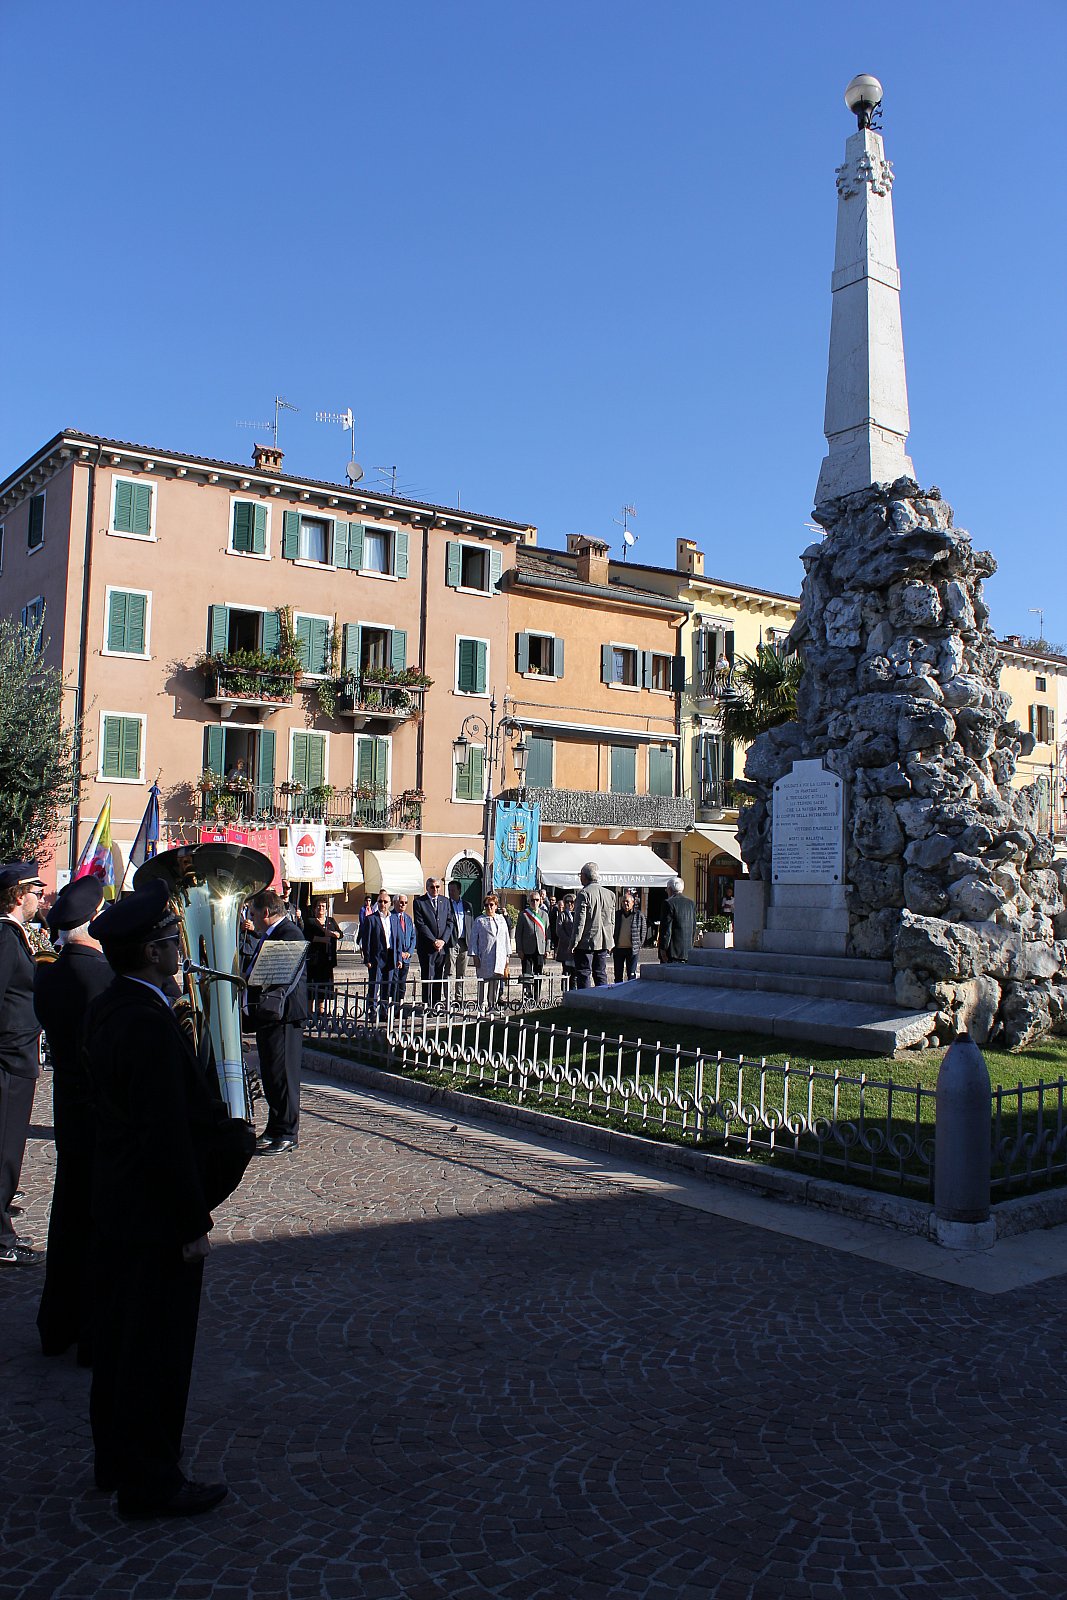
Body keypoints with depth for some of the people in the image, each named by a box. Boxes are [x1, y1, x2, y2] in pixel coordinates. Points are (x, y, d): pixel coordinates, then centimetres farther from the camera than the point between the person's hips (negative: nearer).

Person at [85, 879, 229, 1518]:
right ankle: (151, 1482, 21)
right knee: (159, 1347, 6)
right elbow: (168, 1136, -26)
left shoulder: (108, 1008, 3)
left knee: (119, 1335, 21)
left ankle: (118, 1458, 38)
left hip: (117, 1204, 10)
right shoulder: (150, 1025, -27)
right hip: (157, 1214, -10)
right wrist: (194, 1222, -19)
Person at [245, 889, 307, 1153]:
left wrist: (273, 1000, -30)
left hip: (283, 1016, -10)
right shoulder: (267, 936, 18)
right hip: (267, 1015, 10)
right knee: (270, 1075, 15)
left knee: (282, 1075, -4)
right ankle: (275, 1130, 25)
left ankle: (288, 1135, 4)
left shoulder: (290, 933, -14)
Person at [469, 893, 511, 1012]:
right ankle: (482, 1006, 2)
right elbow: (474, 939, 3)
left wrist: (507, 955, 13)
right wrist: (474, 955, -3)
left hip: (499, 956, 3)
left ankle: (493, 1005, 13)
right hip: (484, 957, -3)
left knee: (496, 981, 4)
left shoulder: (502, 919, 14)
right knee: (483, 981, -4)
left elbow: (506, 938, 16)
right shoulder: (479, 921, 4)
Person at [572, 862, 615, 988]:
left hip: (586, 942, -6)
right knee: (601, 974, 12)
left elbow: (580, 920, -15)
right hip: (604, 942, 6)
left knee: (584, 975, -2)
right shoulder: (610, 894, 8)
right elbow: (612, 921, 12)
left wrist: (575, 941, -11)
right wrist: (610, 940, 19)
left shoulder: (584, 893, -13)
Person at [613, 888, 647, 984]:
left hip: (633, 949, -3)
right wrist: (613, 944, 6)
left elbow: (642, 932, 5)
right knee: (618, 975, 8)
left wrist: (639, 945, -1)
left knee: (631, 975, -2)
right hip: (618, 949, 3)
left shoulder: (639, 915, 1)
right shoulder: (617, 914, 8)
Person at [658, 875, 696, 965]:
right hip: (688, 951, 7)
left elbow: (666, 928, -13)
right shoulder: (691, 904, 12)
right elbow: (694, 927, 15)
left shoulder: (670, 903, -10)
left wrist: (663, 949, -10)